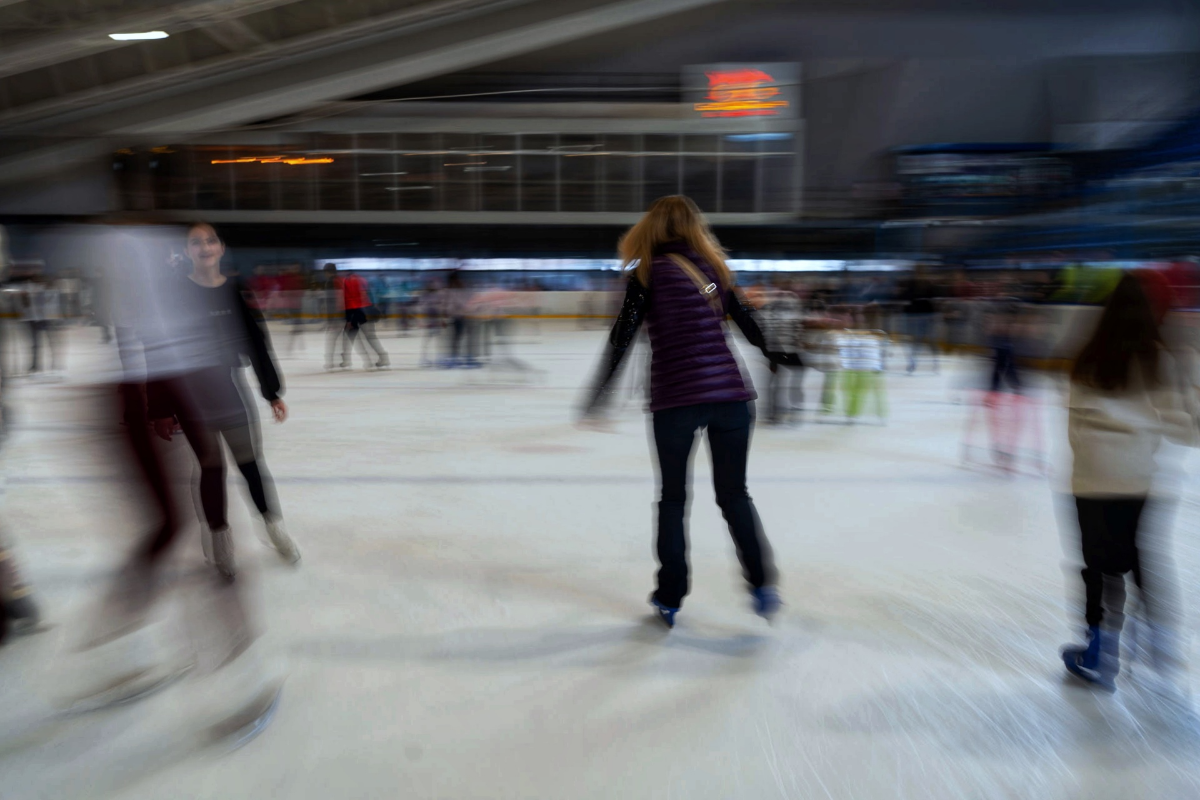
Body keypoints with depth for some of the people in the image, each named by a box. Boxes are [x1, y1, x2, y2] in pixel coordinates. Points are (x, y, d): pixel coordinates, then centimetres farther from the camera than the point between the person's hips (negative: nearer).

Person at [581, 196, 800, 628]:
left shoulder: (648, 272, 2)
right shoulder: (712, 266, 13)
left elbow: (622, 337, -4)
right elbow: (747, 320, 20)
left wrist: (599, 396, 0)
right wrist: (778, 355, 36)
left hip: (676, 399, -3)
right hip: (730, 394, 3)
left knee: (673, 497, 13)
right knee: (734, 493, 18)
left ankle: (670, 598, 18)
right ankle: (762, 584, 13)